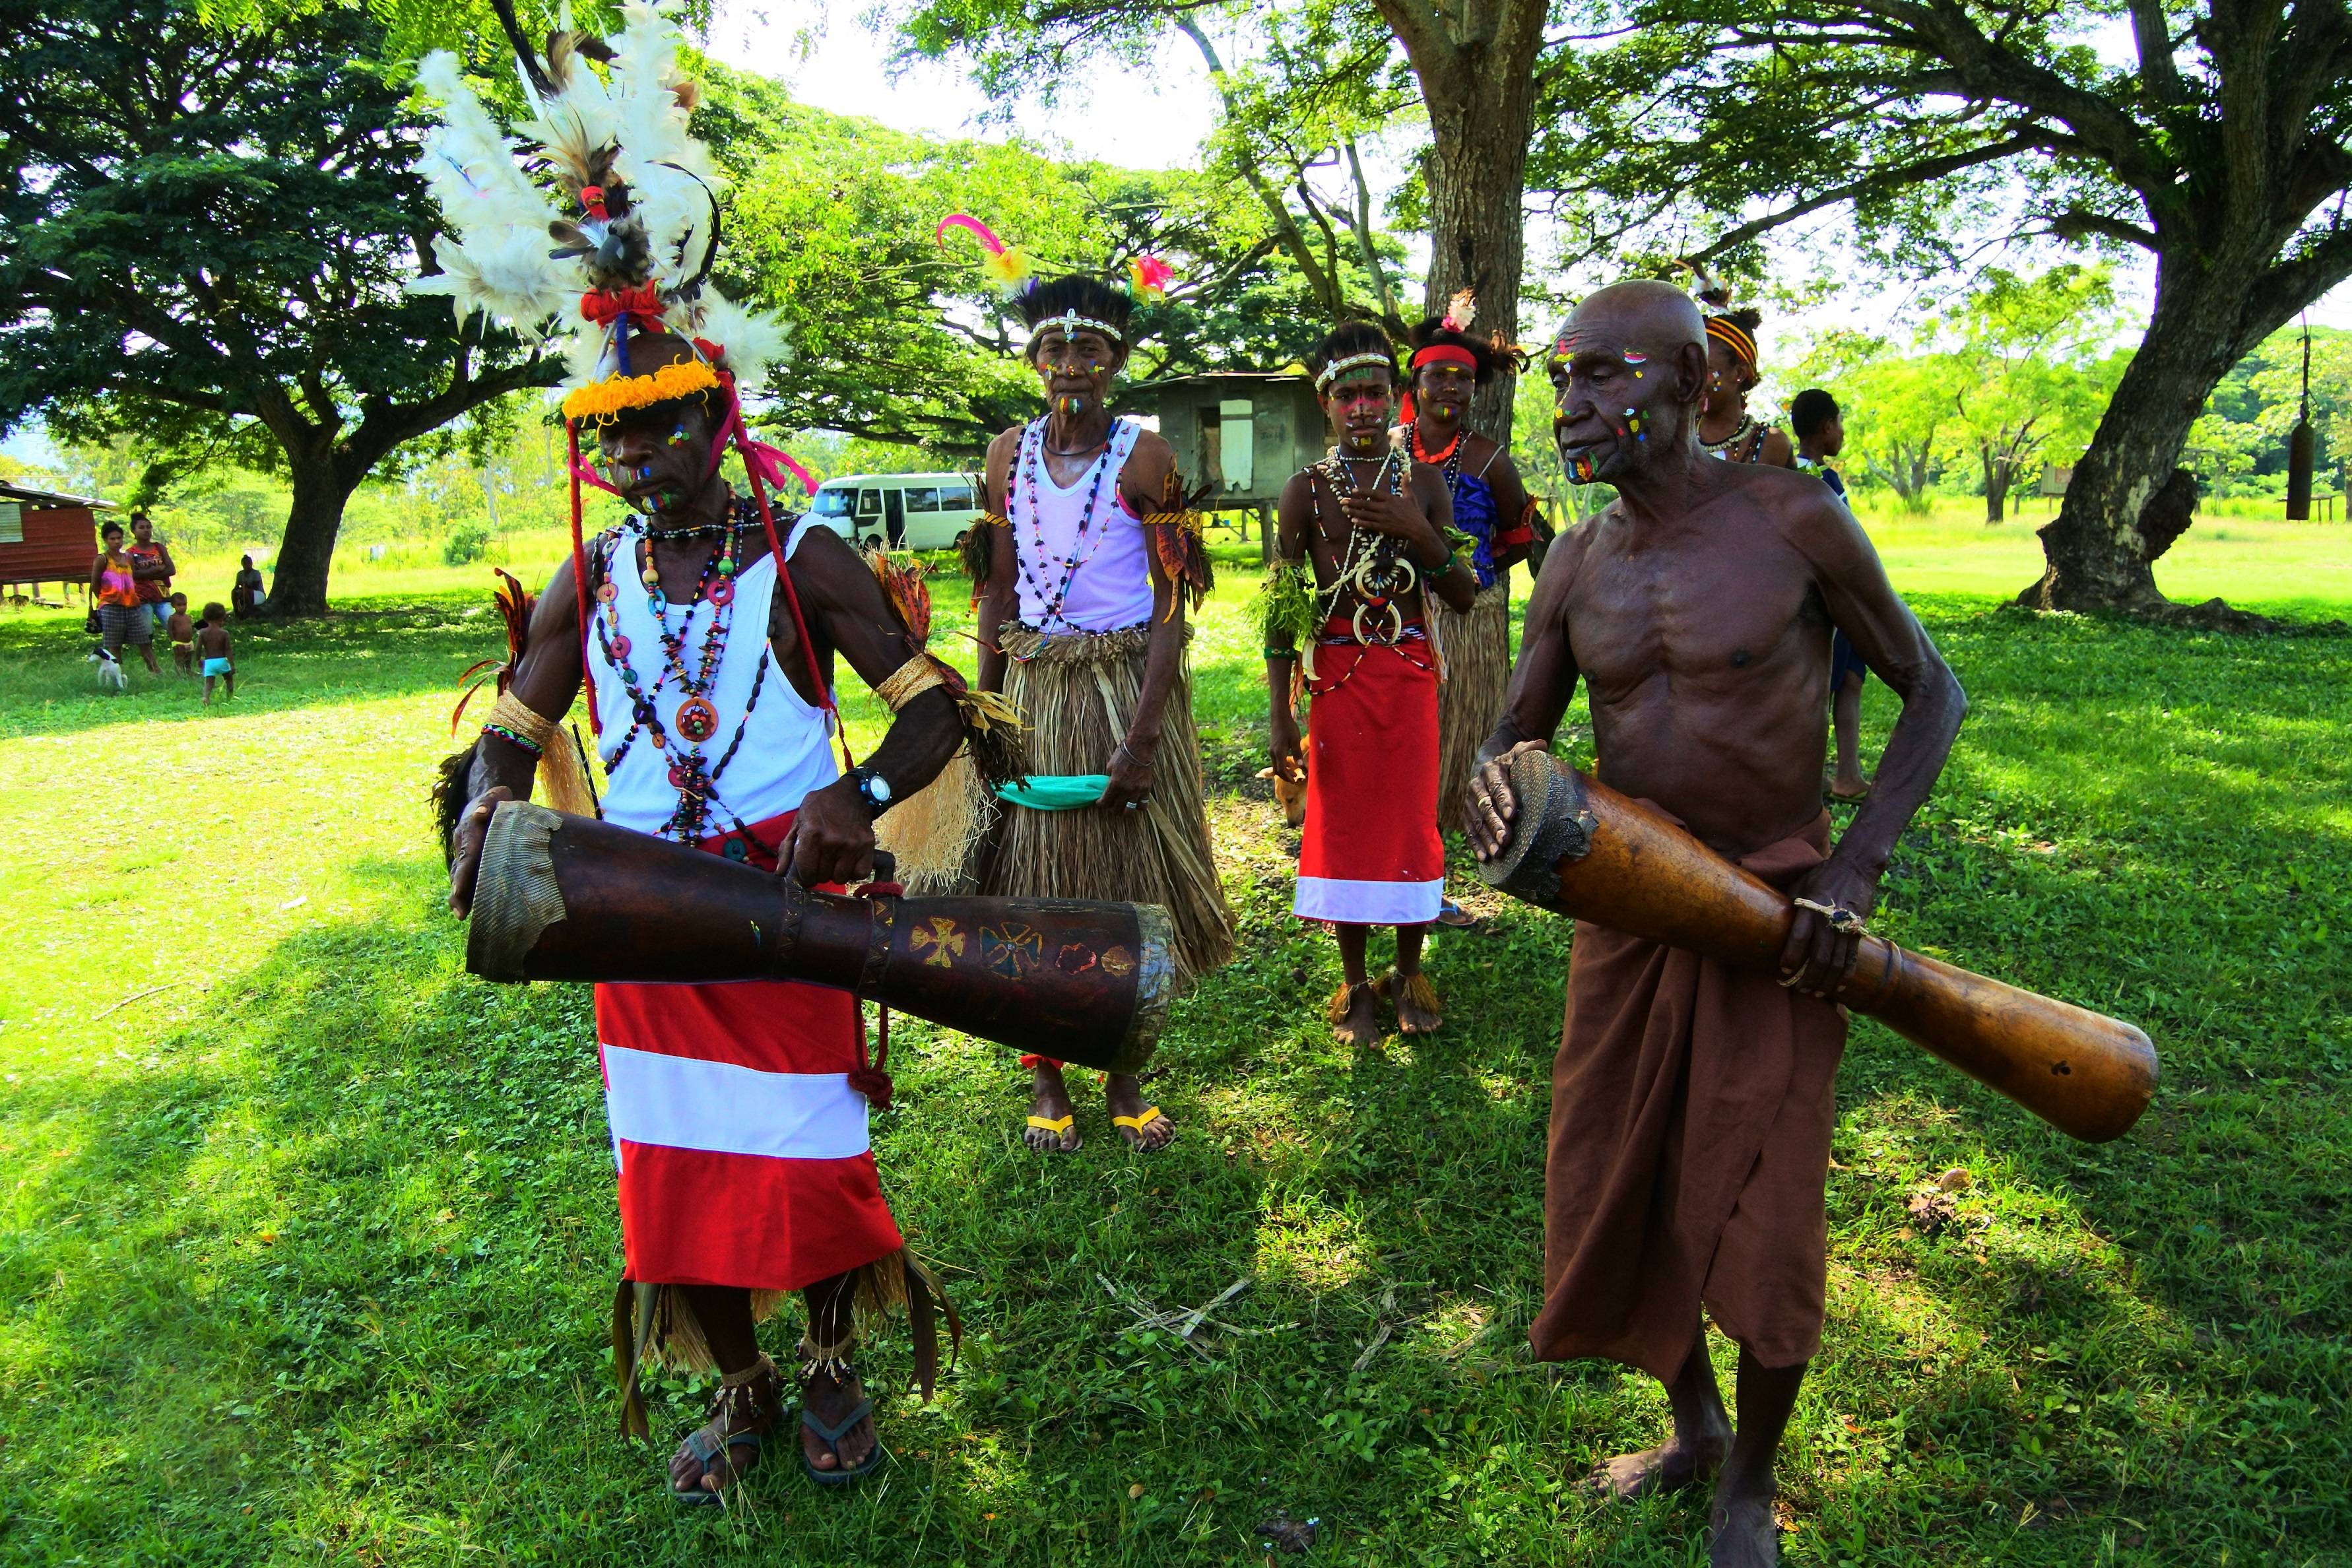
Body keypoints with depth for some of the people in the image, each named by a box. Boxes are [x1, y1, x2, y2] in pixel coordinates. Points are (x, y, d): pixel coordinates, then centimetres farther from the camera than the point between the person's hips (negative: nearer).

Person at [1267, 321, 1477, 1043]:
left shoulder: (1424, 481, 5)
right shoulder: (1307, 490, 0)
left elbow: (1464, 599, 3)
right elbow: (1282, 608, -1)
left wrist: (1421, 533, -14)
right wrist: (1279, 714, -6)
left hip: (1410, 672, 1)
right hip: (1338, 674, -1)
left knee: (1411, 819, 6)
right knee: (1344, 822, 5)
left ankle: (1409, 971, 25)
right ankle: (1356, 984, 20)